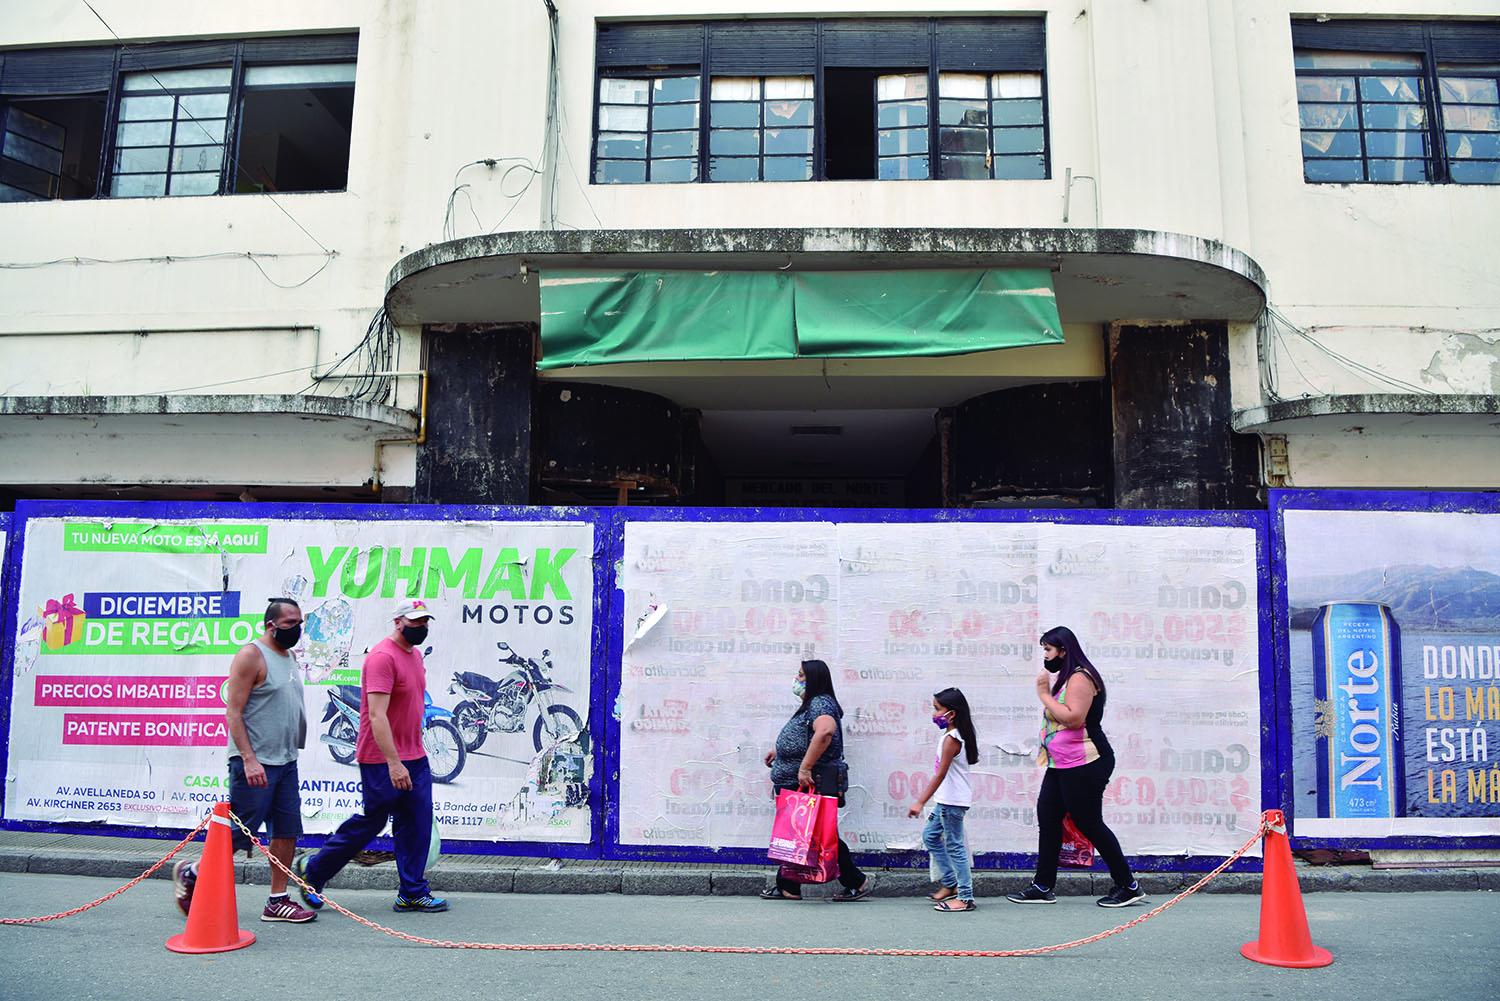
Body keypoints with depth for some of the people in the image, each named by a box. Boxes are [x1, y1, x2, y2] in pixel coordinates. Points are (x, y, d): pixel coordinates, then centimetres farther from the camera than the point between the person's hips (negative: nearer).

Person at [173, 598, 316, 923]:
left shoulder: (289, 657, 15)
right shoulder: (252, 656, -11)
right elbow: (233, 712, -16)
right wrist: (249, 760, -22)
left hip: (286, 762, 8)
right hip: (255, 763, -8)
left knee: (287, 831, 5)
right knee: (242, 833, -2)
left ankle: (277, 901, 12)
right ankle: (191, 873, 21)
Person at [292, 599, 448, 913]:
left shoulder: (415, 654, 13)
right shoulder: (383, 657, -17)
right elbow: (377, 715, -24)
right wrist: (394, 763, -28)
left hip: (414, 758, 9)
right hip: (383, 761, -8)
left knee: (417, 826, 6)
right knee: (369, 823, 3)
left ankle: (413, 894, 12)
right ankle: (312, 870, 22)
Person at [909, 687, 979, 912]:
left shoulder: (951, 739, -19)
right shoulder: (958, 736, 11)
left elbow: (940, 774, -22)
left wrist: (920, 802, -23)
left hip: (953, 801, -10)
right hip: (948, 800, 10)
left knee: (954, 846, -5)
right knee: (930, 836, 18)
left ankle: (966, 898, 1)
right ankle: (950, 884, 24)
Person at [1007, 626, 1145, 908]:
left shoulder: (1080, 678, -16)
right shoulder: (1064, 677, 16)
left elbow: (1073, 718, -26)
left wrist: (1044, 694, -20)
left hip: (1083, 765, -11)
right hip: (1062, 765, 11)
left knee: (1090, 824, -3)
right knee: (1047, 818, 8)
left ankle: (1128, 887, 10)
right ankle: (1042, 887, 13)